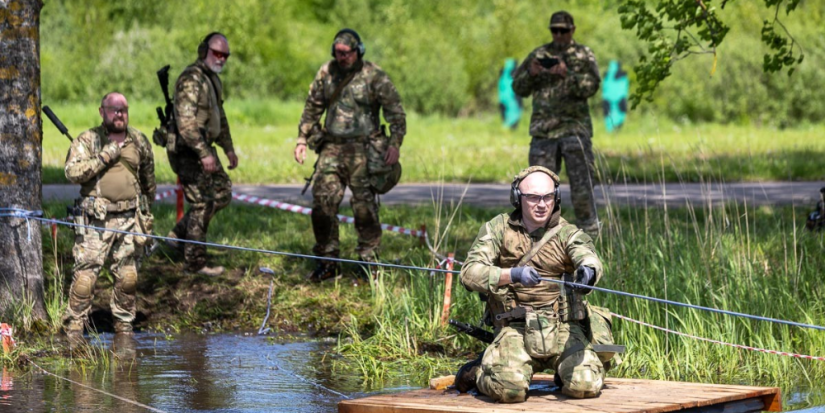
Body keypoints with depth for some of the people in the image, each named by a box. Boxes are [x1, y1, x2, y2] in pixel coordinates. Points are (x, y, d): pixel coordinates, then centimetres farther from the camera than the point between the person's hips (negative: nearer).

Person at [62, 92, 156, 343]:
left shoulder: (139, 141, 11)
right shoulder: (87, 141, -1)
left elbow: (148, 179, 23)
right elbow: (72, 172, -14)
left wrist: (147, 213, 28)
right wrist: (104, 157, -16)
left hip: (129, 218, 4)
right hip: (95, 219, -4)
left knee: (127, 276, 7)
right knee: (85, 273, -8)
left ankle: (124, 324, 20)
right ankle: (74, 327, -2)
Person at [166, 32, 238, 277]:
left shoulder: (213, 79, 14)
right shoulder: (191, 79, -19)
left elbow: (219, 117, 27)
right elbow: (186, 122, -28)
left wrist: (228, 148, 26)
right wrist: (204, 153, -31)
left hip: (204, 149, 10)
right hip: (187, 152, -10)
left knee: (222, 193, 14)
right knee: (202, 204, -7)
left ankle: (179, 235, 22)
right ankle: (195, 263, 1)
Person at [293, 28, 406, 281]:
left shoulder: (374, 76, -5)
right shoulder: (326, 73, 8)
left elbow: (396, 112, -4)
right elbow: (312, 107, 17)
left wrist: (394, 144, -14)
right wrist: (302, 139, 12)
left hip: (362, 149, -4)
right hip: (331, 148, 4)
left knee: (365, 207, -2)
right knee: (322, 203, -2)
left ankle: (369, 261, 8)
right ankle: (327, 261, 7)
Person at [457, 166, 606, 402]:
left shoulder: (567, 233, 5)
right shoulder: (498, 229, 3)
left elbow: (588, 257, -15)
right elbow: (469, 273, -8)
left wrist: (588, 270, -41)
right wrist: (513, 274, -25)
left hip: (561, 326, 2)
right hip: (516, 327, -1)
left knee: (586, 386, -21)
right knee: (509, 389, -27)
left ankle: (565, 369, 15)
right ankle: (479, 370, 8)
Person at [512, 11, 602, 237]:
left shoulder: (583, 55, 5)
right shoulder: (537, 55, 12)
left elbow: (591, 86, -8)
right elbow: (518, 87, 12)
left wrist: (567, 75, -22)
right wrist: (531, 74, -9)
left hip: (575, 128, -3)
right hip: (543, 131, 3)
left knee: (581, 183, -3)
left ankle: (589, 233, 4)